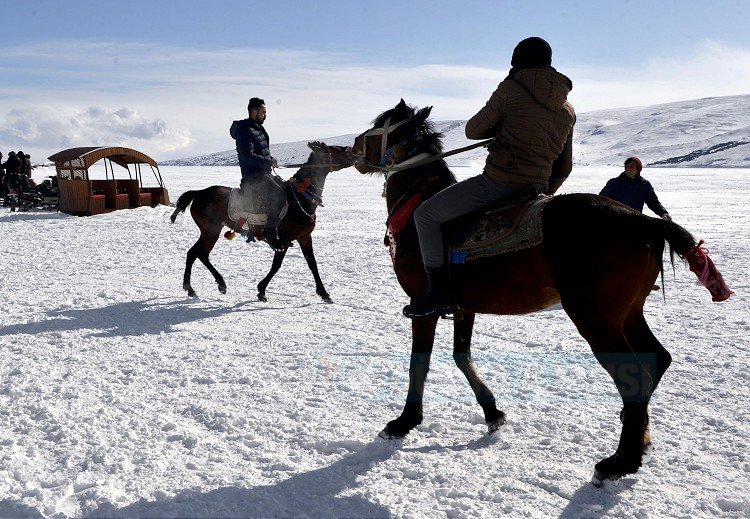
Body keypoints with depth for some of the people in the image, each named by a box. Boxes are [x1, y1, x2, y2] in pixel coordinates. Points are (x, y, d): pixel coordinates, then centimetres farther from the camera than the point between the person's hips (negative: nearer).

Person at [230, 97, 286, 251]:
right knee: (280, 196, -27)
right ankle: (270, 232, -21)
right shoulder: (245, 130, -13)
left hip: (264, 173, 11)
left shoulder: (258, 129, 19)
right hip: (254, 176, -11)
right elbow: (248, 156, -23)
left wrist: (271, 160, 12)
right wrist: (270, 162, -17)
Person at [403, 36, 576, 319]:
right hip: (535, 188, 8)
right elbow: (564, 168, 19)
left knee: (426, 214, 2)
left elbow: (473, 130, 3)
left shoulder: (511, 89, -4)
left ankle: (440, 293, -2)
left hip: (497, 182, -8)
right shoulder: (568, 110, 15)